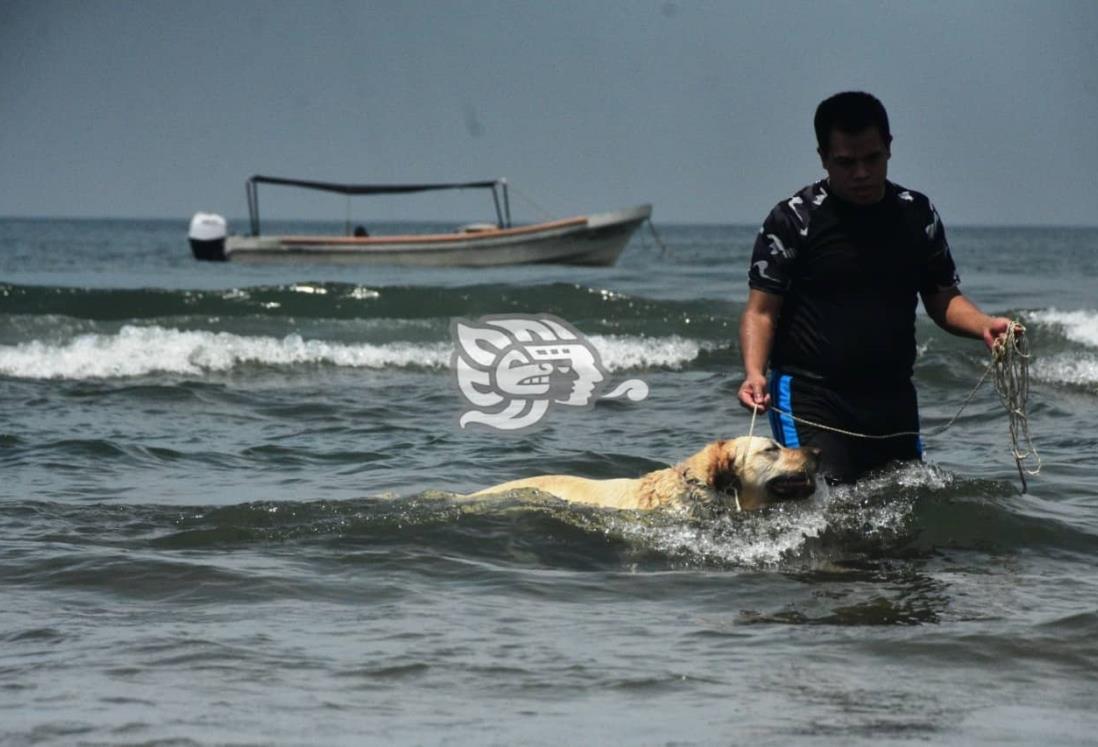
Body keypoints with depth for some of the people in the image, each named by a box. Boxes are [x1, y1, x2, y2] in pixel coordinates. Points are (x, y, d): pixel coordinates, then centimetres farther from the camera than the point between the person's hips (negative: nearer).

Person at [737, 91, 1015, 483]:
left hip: (893, 398, 5)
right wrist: (754, 373, -26)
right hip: (810, 397, -5)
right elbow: (761, 310, -8)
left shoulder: (917, 215, 8)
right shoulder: (794, 219, -6)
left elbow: (942, 299, 12)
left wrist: (985, 325, -9)